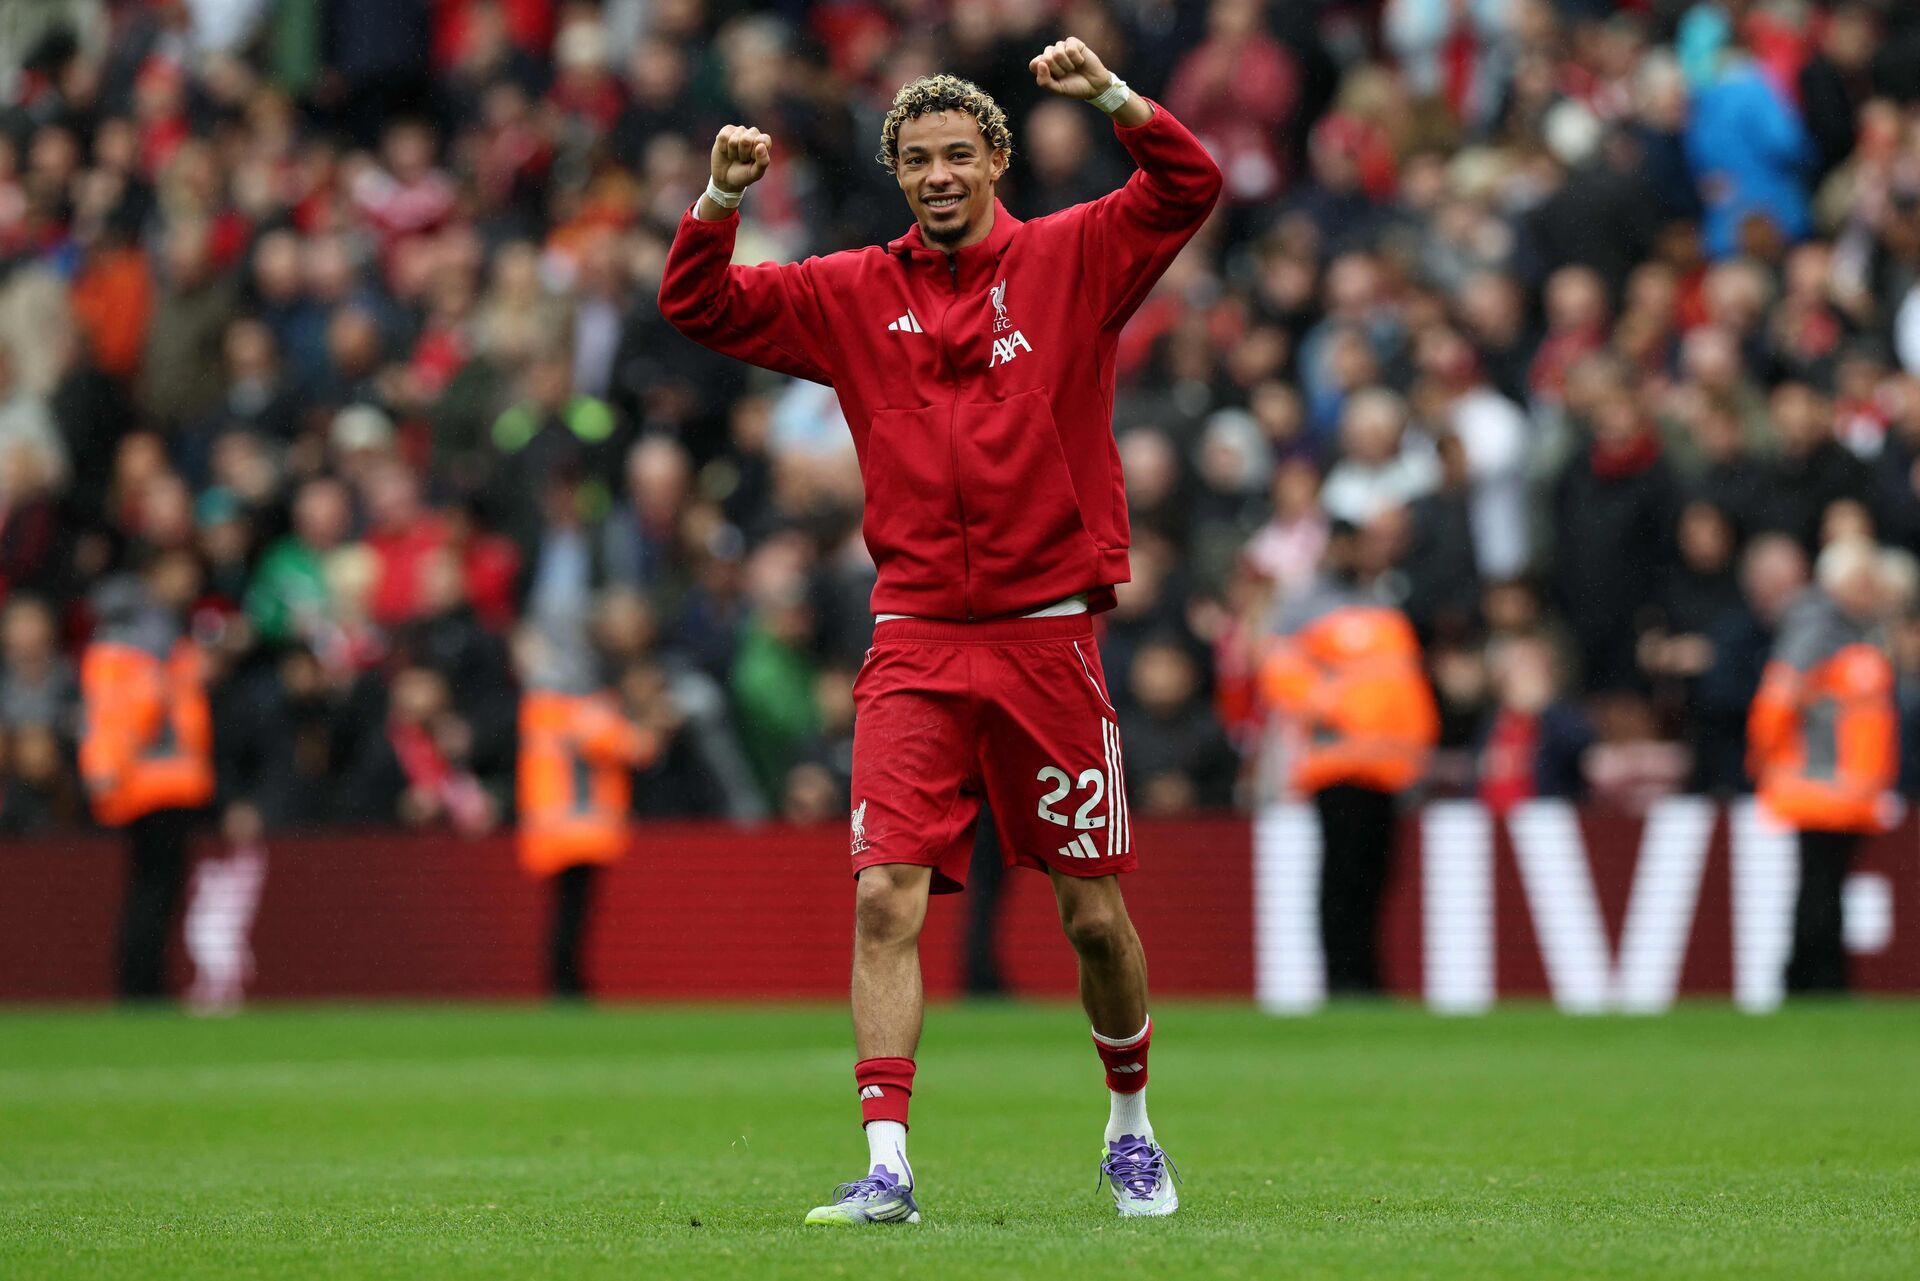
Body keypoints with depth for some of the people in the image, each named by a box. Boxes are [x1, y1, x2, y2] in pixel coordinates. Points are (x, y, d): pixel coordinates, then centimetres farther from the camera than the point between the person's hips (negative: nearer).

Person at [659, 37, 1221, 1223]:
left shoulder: (1069, 261, 4)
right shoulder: (854, 295, 9)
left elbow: (1189, 188, -6)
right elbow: (700, 307, 9)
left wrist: (1112, 95, -20)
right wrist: (723, 199, -7)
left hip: (1046, 633, -1)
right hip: (915, 644, 1)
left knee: (1095, 914, 6)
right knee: (886, 896, -13)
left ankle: (1132, 1131, 28)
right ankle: (888, 1167, -15)